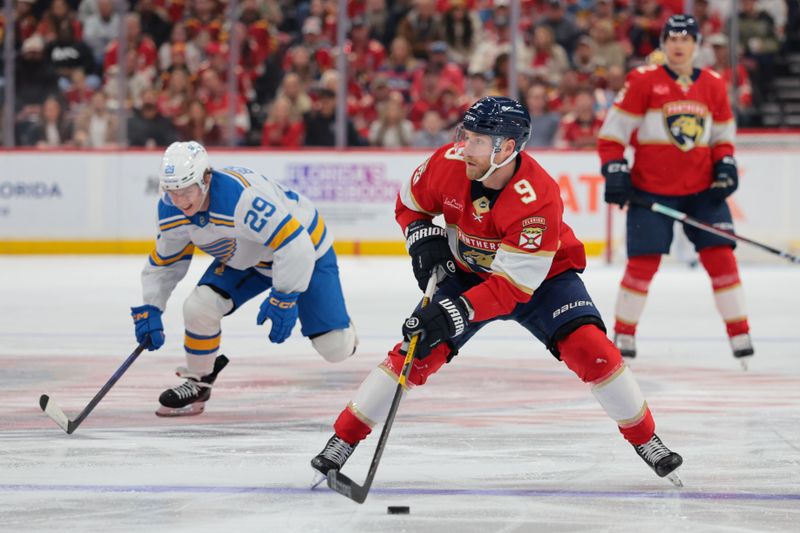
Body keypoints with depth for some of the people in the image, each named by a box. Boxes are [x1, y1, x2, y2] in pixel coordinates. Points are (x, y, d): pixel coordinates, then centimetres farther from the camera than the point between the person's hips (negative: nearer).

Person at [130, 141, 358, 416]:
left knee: (335, 349, -8)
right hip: (243, 258, 5)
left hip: (305, 245, -5)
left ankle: (341, 331, 30)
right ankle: (198, 382, 7)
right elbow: (165, 261, 1)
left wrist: (283, 299, -34)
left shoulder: (242, 196, -42)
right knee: (199, 307, -17)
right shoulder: (171, 211, -17)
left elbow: (294, 243, -39)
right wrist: (150, 309, -8)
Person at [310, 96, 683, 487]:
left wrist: (453, 314, -42)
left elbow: (514, 284, -35)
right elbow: (410, 202, 0)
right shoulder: (448, 162, -23)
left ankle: (645, 440, -2)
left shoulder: (539, 199, -36)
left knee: (589, 349, -21)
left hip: (540, 275, -3)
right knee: (416, 351, -11)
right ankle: (343, 440, -2)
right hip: (466, 273, 3)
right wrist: (424, 239, -19)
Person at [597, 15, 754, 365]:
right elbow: (612, 132, -4)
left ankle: (740, 334, 5)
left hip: (702, 189, 3)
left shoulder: (713, 86, 6)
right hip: (650, 190, -3)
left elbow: (723, 136, 17)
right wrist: (615, 171, -13)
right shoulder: (643, 81, -6)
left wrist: (725, 166, 1)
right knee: (644, 261, -5)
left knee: (720, 255, -4)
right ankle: (624, 333, 11)